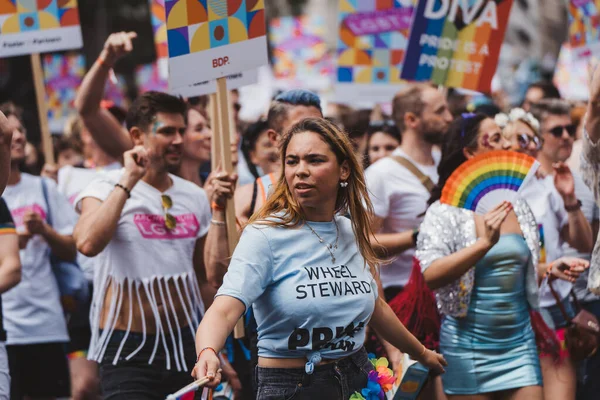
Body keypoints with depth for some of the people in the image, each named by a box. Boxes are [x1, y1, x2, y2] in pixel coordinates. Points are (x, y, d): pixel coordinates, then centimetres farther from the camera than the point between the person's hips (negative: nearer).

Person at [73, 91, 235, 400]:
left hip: (185, 344, 5)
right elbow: (88, 243, -27)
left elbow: (213, 275, 7)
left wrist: (218, 208, 3)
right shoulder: (107, 188, -5)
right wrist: (128, 181, -19)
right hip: (128, 350, -5)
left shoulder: (194, 196, 10)